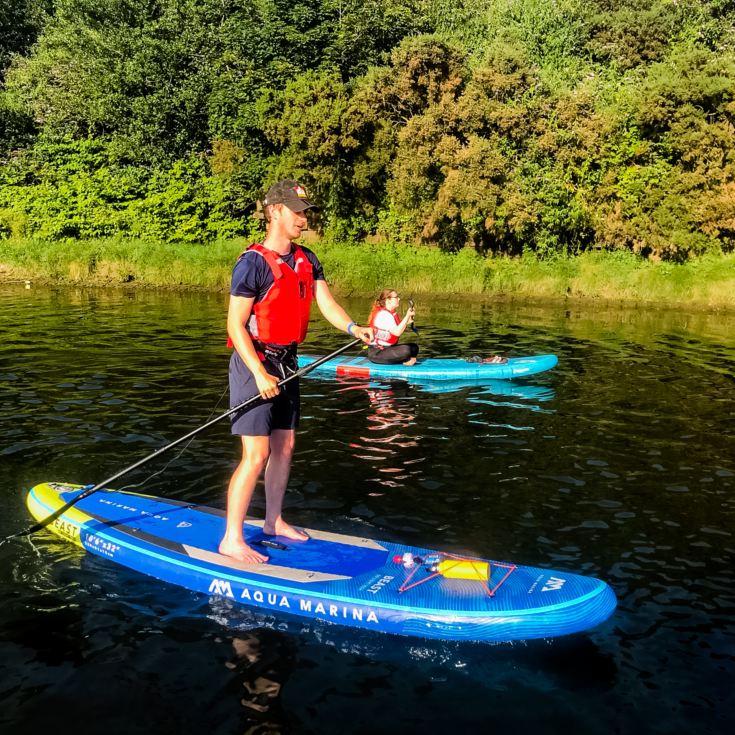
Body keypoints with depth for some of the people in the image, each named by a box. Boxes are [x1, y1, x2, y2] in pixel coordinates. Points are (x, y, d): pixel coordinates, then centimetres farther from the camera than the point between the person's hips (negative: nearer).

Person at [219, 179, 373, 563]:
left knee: (284, 446, 15)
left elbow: (326, 302, 0)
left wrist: (352, 327, -20)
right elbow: (236, 325, -17)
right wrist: (260, 374, -23)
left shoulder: (307, 260, 9)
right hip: (254, 362, -8)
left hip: (286, 362, 8)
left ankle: (273, 520, 32)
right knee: (256, 454, -10)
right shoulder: (253, 262, -15)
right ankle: (231, 540, 1)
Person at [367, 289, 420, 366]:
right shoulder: (383, 314, -20)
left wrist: (407, 322, -2)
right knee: (406, 350, -28)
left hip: (387, 347, 10)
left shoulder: (392, 313, 11)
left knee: (414, 347, 11)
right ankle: (406, 360, 2)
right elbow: (397, 332, -29)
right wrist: (407, 316, -26)